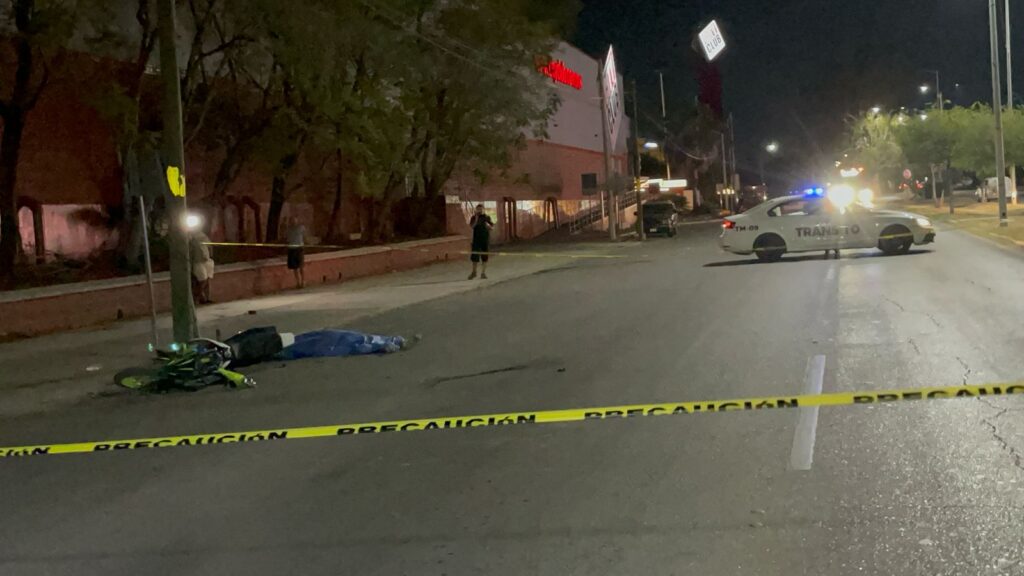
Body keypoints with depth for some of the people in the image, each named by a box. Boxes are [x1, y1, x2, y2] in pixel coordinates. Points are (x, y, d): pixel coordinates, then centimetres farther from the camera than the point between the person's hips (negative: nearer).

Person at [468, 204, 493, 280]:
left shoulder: (487, 217, 5)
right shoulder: (474, 218, 2)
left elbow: (492, 227, 7)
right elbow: (471, 226, -11)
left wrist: (488, 226, -14)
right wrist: (476, 219, -18)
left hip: (485, 239, 1)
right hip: (476, 239, -1)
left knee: (484, 257, 3)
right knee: (474, 256, 0)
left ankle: (483, 273, 10)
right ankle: (474, 272, 16)